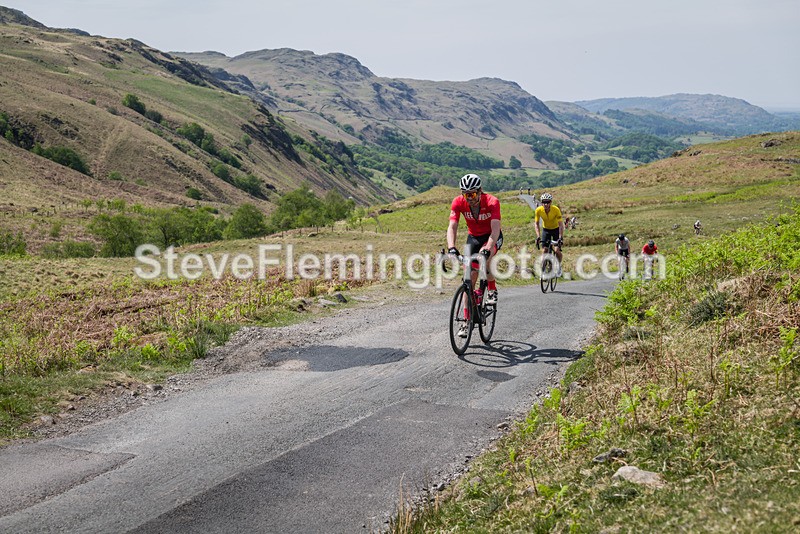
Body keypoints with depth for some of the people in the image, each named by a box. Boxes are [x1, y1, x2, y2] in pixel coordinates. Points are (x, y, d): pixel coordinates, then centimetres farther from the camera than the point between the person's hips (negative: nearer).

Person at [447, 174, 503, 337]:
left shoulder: (492, 201, -29)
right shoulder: (458, 202, -21)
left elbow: (495, 229, -38)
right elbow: (452, 227, -29)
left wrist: (487, 249, -54)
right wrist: (451, 248, -47)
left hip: (492, 237, -3)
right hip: (473, 237, 3)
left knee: (483, 258, -35)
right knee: (470, 276, -8)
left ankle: (492, 290, -7)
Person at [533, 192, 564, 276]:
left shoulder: (556, 209, -29)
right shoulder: (538, 210, -23)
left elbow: (561, 224, -29)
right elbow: (536, 223, -16)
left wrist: (560, 237, -37)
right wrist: (538, 236, -28)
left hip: (556, 229, -2)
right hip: (545, 230, 2)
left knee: (557, 251, -13)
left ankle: (559, 266, 15)